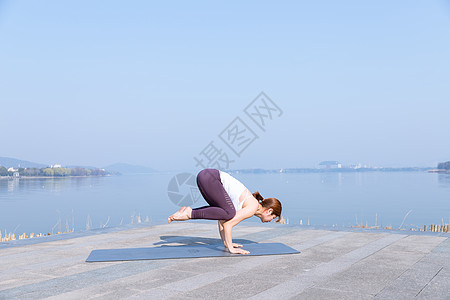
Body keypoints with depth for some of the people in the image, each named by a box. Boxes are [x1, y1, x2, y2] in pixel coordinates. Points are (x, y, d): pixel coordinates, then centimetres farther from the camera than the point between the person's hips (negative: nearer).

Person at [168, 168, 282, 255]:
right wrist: (231, 248, -6)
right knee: (229, 214, -17)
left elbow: (222, 220, 26)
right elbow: (228, 224, -14)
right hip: (209, 178, -9)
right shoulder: (253, 207, -5)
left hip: (205, 176, 9)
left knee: (222, 213, 24)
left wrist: (226, 243, 25)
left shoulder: (249, 203, 21)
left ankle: (188, 212, 10)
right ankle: (190, 213, -12)